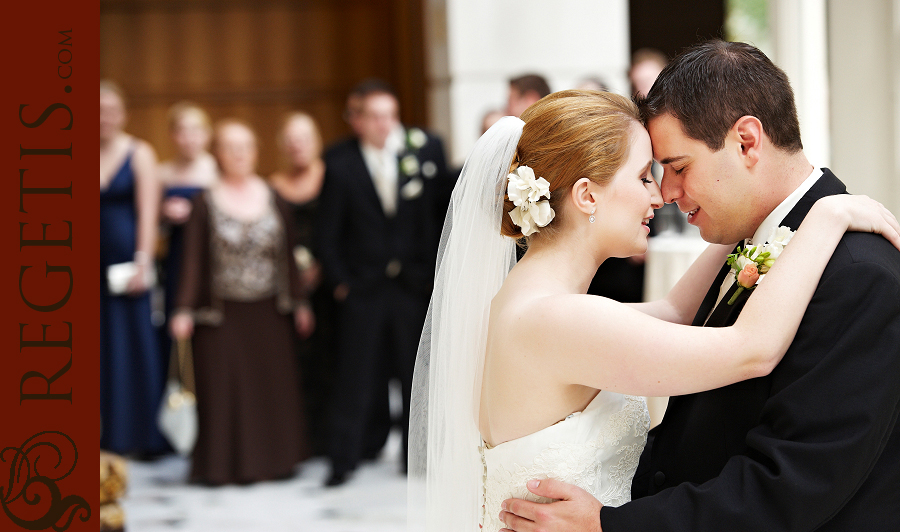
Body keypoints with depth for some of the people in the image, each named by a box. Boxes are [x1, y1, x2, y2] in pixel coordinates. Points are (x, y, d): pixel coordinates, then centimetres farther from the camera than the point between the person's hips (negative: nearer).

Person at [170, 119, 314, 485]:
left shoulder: (273, 199, 6)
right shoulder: (206, 204, -2)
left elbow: (288, 255, 9)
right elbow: (193, 260, -5)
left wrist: (299, 303, 6)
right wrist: (184, 310, -13)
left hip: (268, 313, 3)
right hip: (222, 314, -3)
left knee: (273, 383, 4)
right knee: (223, 387, -2)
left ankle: (272, 459, 16)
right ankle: (223, 464, 8)